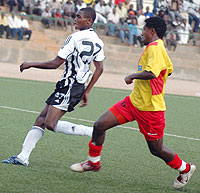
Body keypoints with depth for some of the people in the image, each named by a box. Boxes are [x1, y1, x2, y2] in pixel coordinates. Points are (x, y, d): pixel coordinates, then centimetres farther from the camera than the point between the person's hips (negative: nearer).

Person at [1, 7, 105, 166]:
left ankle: (92, 132, -11)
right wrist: (86, 92, 20)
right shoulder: (98, 42, 11)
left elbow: (56, 63, -12)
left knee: (51, 124, -15)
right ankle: (23, 157, 7)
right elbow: (99, 69, 13)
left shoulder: (75, 38, -14)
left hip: (69, 86, -9)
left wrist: (30, 64, 0)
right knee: (41, 119, 8)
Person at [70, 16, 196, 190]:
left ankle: (185, 169, 29)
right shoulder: (157, 47, 11)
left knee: (157, 149, 4)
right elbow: (168, 69, 28)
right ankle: (93, 162, 19)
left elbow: (151, 73, -35)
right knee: (100, 125, 1)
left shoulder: (155, 47, -18)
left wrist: (132, 76, -18)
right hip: (134, 101, 9)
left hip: (150, 109, -9)